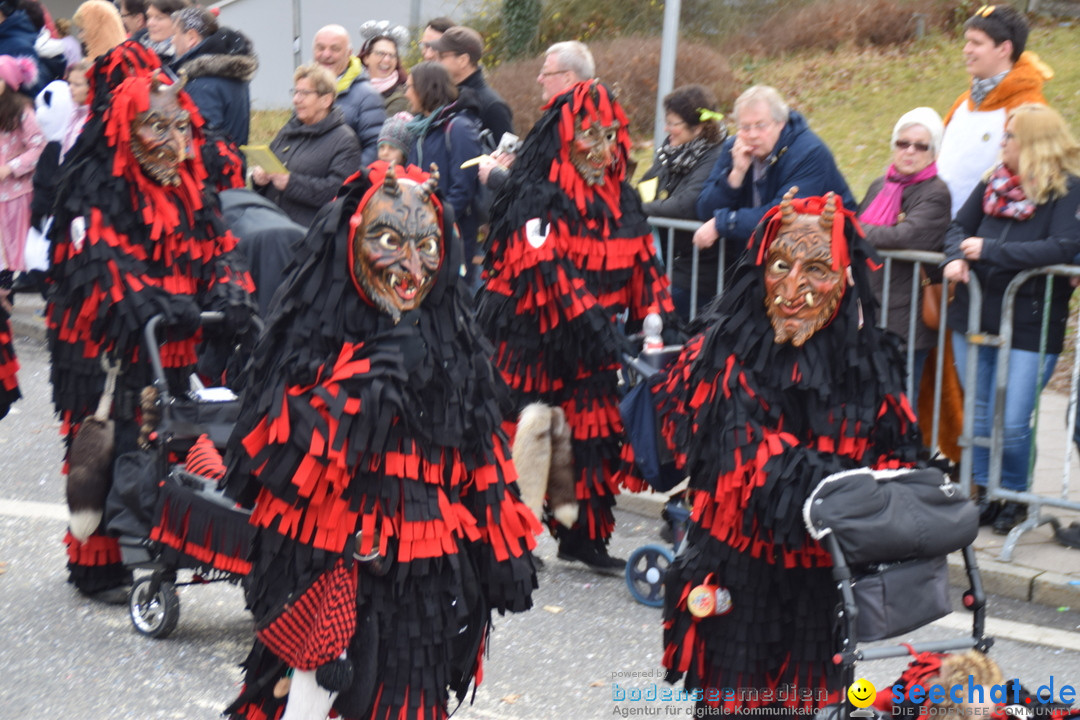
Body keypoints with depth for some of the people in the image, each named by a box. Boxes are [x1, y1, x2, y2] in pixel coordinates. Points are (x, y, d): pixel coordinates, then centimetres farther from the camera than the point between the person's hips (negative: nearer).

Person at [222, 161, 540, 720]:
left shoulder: (452, 353, 5)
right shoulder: (316, 348, -4)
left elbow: (483, 465, 8)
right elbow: (281, 457, -15)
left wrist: (504, 561, 9)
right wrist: (363, 386, -22)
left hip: (422, 585, 3)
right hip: (323, 569, -3)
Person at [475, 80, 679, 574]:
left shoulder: (621, 201, 12)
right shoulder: (536, 200, -11)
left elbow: (643, 268, 9)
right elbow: (551, 274, -21)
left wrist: (657, 325, -7)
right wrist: (602, 335, -27)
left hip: (593, 348, 6)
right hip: (535, 342, -6)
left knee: (591, 437, 8)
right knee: (532, 430, -10)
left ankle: (583, 537, 19)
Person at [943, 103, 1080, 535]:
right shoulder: (993, 183, 9)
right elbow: (958, 227, 15)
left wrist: (990, 250, -19)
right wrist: (956, 257, -9)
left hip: (1030, 325, -5)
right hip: (974, 316, 5)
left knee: (1012, 424, -6)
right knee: (978, 416, 12)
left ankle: (1014, 496, 17)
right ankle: (984, 492, 27)